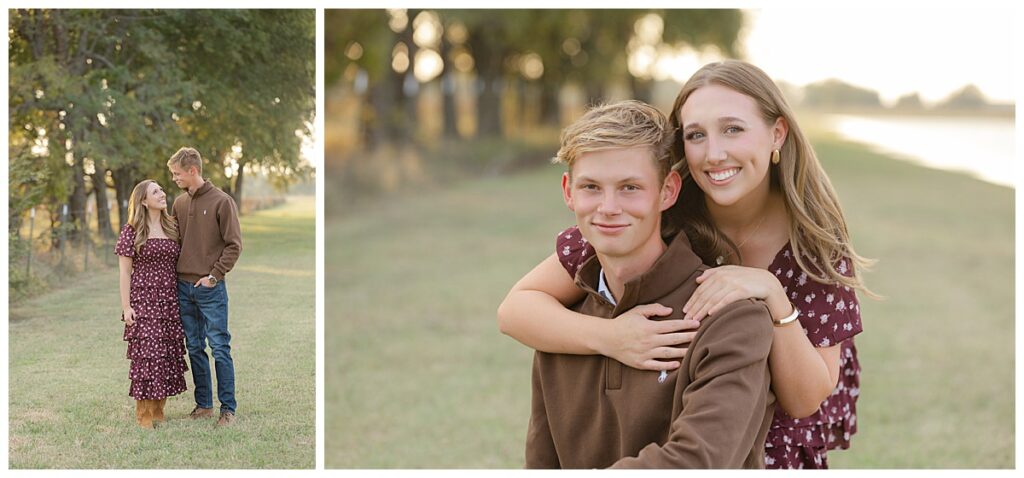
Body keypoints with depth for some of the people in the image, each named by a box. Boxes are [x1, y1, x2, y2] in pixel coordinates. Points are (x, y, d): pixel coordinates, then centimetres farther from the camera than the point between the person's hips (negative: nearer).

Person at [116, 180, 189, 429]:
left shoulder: (172, 228, 11)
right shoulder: (132, 230, -4)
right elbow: (125, 271, -4)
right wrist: (126, 307, -9)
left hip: (169, 300, 5)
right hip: (143, 298, -5)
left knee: (169, 353, 3)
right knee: (146, 354, -7)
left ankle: (159, 411, 13)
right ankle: (143, 414, 0)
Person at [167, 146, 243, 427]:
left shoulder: (221, 201, -7)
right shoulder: (179, 204, 10)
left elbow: (234, 245, -8)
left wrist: (214, 275, -12)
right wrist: (175, 275, 6)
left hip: (210, 288, -6)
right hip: (183, 286, 6)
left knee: (220, 348, -3)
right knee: (194, 348, 10)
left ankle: (228, 408, 2)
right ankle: (204, 404, 18)